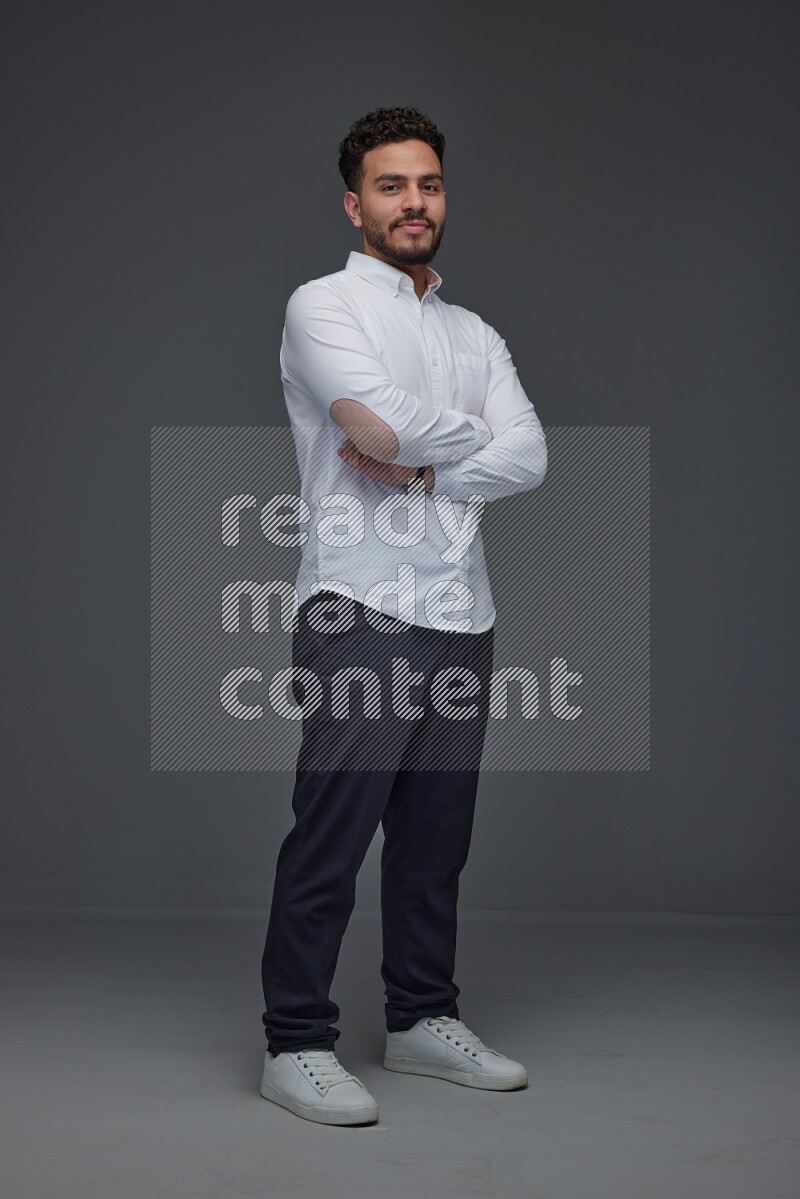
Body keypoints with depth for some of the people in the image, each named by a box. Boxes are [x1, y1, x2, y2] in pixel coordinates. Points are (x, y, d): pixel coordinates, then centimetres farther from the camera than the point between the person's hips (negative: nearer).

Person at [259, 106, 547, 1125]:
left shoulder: (477, 335, 19)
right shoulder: (323, 306, 0)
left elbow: (529, 459, 3)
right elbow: (385, 422, -18)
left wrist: (422, 468, -10)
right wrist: (473, 436, 1)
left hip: (462, 616, 6)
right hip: (362, 612, -6)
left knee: (436, 833, 11)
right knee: (331, 834, -5)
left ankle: (423, 1019, 22)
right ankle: (296, 1043, 2)